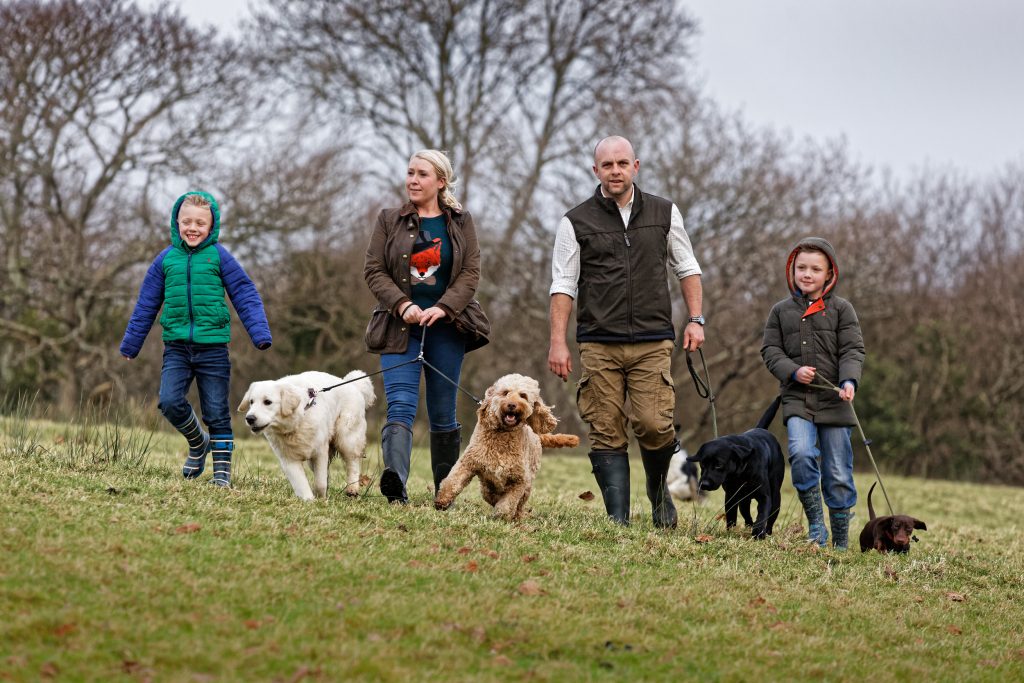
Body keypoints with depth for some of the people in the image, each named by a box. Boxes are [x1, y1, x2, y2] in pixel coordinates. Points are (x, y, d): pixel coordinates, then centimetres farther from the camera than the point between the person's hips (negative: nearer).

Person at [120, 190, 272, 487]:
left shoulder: (219, 257, 0)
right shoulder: (166, 259, 7)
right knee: (170, 402, -13)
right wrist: (130, 345, 18)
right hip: (176, 346, 2)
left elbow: (245, 296, 2)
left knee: (216, 411, 2)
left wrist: (260, 334, -8)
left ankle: (222, 469, 13)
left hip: (213, 347, -2)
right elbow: (146, 304, 15)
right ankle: (198, 442, 14)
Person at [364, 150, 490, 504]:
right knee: (400, 405, -18)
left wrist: (443, 308, -14)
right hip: (401, 326, -1)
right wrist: (403, 305, -14)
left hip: (445, 325, 1)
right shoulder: (389, 220, 7)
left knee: (443, 414, 7)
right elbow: (373, 271, 1)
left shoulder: (461, 222, 8)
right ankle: (395, 482, -36)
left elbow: (471, 272, 0)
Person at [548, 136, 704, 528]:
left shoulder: (664, 213, 10)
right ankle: (618, 519, -2)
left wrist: (695, 320, 7)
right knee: (606, 433, -4)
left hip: (653, 343, 0)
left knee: (654, 424, -12)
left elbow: (686, 268, 18)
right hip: (599, 345, 0)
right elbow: (563, 286, 4)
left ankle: (658, 489, 17)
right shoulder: (576, 223, 5)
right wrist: (558, 342, -4)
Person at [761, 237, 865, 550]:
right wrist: (793, 371, -10)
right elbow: (770, 350, 8)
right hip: (797, 399, 1)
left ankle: (840, 539, 13)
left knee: (839, 474, 1)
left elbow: (853, 350, -1)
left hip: (834, 400, 0)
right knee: (801, 453, -25)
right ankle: (815, 523, -10)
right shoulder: (781, 311, 10)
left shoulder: (841, 309, 5)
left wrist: (849, 380, -19)